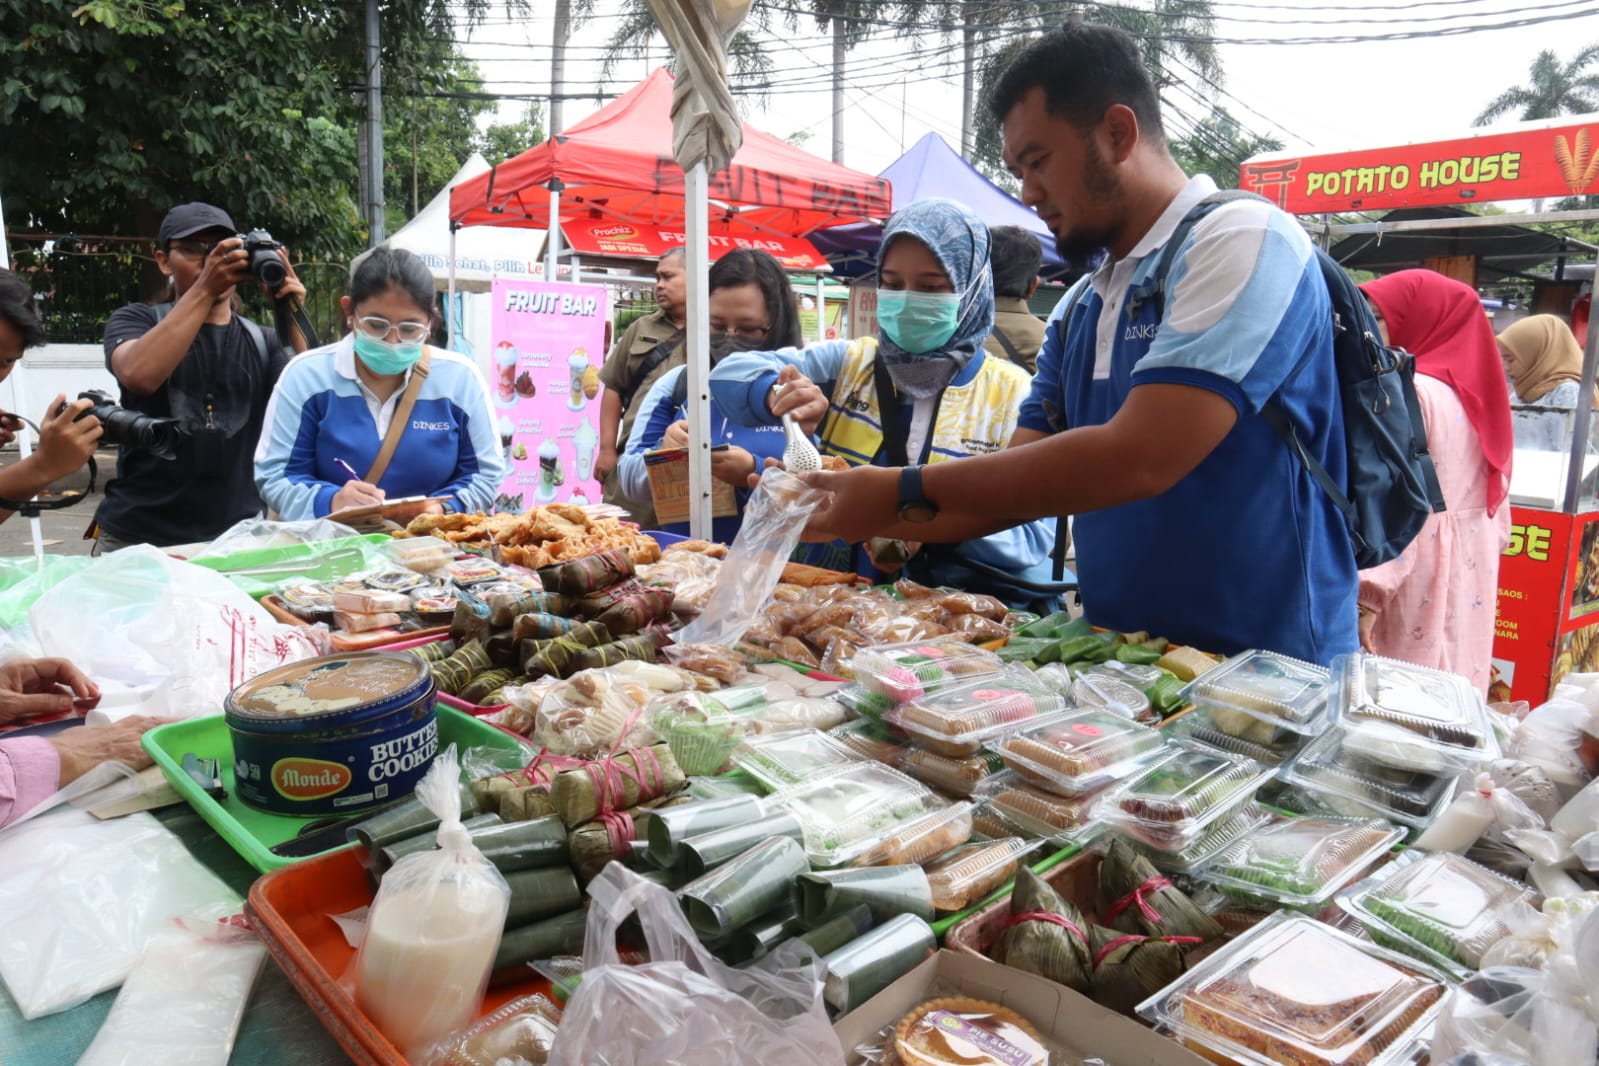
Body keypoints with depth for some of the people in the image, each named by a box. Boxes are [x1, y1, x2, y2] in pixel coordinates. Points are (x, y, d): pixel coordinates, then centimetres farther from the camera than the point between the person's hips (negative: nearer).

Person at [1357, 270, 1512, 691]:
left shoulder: (1407, 391, -14)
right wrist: (1489, 543, 23)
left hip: (1417, 577, -9)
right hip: (1471, 569, 9)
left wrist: (1368, 594, -22)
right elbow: (1496, 490, 16)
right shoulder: (1475, 384, 12)